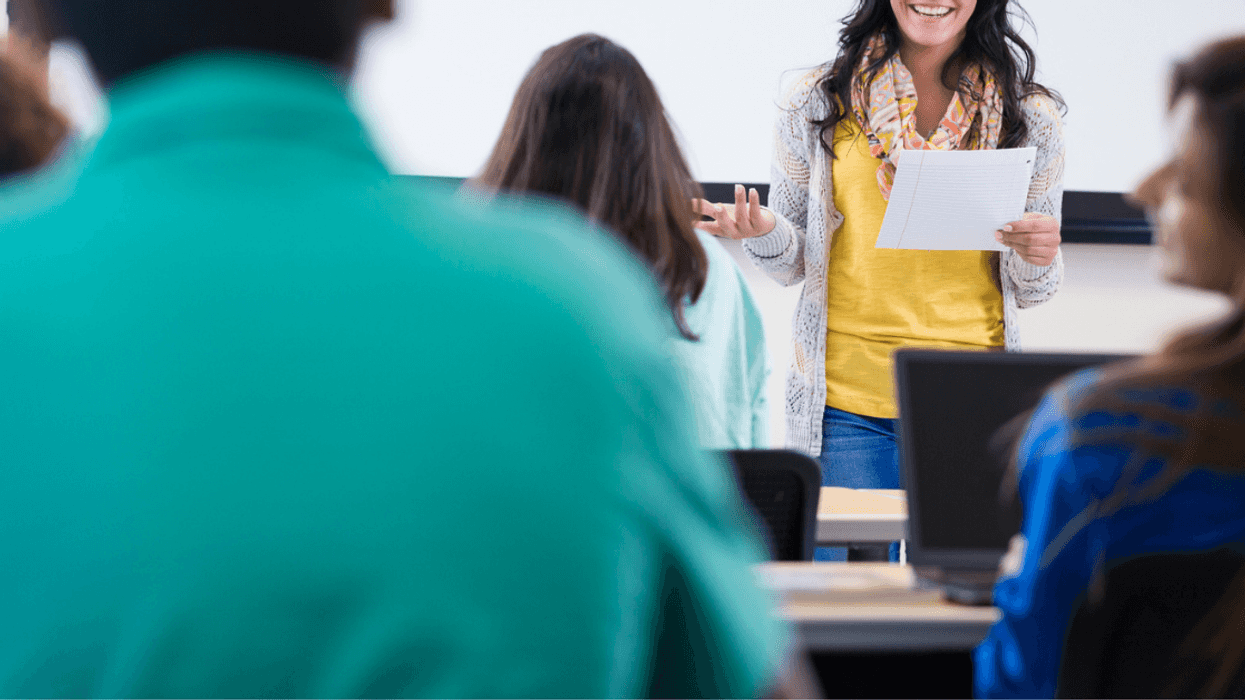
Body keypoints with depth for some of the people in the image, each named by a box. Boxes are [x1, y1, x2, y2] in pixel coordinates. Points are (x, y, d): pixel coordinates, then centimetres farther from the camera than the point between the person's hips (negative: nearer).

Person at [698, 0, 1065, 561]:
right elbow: (794, 263, 9)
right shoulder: (819, 104, 3)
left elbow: (1027, 291, 12)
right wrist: (764, 235, -12)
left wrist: (1038, 258, -11)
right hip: (846, 403, -1)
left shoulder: (1028, 117, 5)